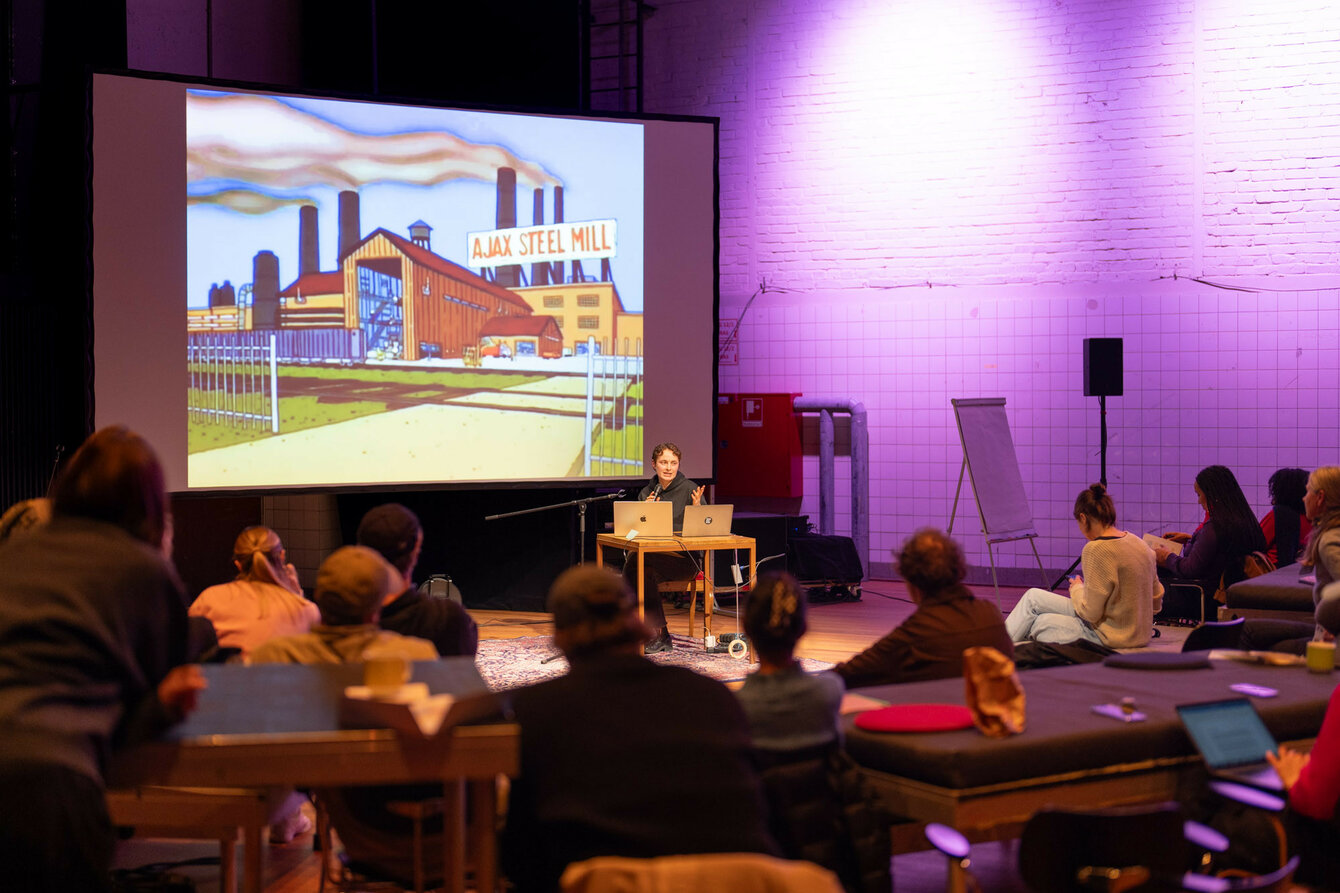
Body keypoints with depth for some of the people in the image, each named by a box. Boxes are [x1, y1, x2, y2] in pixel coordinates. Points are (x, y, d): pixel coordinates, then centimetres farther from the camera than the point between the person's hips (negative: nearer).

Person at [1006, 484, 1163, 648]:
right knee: (1039, 621, 18)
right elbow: (1156, 601, 11)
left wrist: (1077, 588, 1)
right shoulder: (1138, 543, 4)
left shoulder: (1097, 549, -21)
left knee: (1033, 598, 7)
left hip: (1109, 637, -8)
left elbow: (1090, 614, -19)